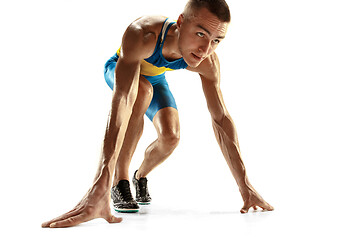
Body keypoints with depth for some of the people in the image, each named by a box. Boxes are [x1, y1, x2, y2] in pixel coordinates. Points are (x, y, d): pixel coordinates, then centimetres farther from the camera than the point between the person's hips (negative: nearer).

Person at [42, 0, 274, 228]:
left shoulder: (207, 63, -32)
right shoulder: (141, 35, -47)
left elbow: (221, 118, -24)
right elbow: (122, 101, -57)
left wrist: (244, 184, -27)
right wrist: (100, 186, -66)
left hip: (155, 77, 4)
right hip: (120, 69, -3)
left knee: (171, 137, -16)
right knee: (142, 91, -36)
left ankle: (141, 176, 19)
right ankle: (119, 181, -22)